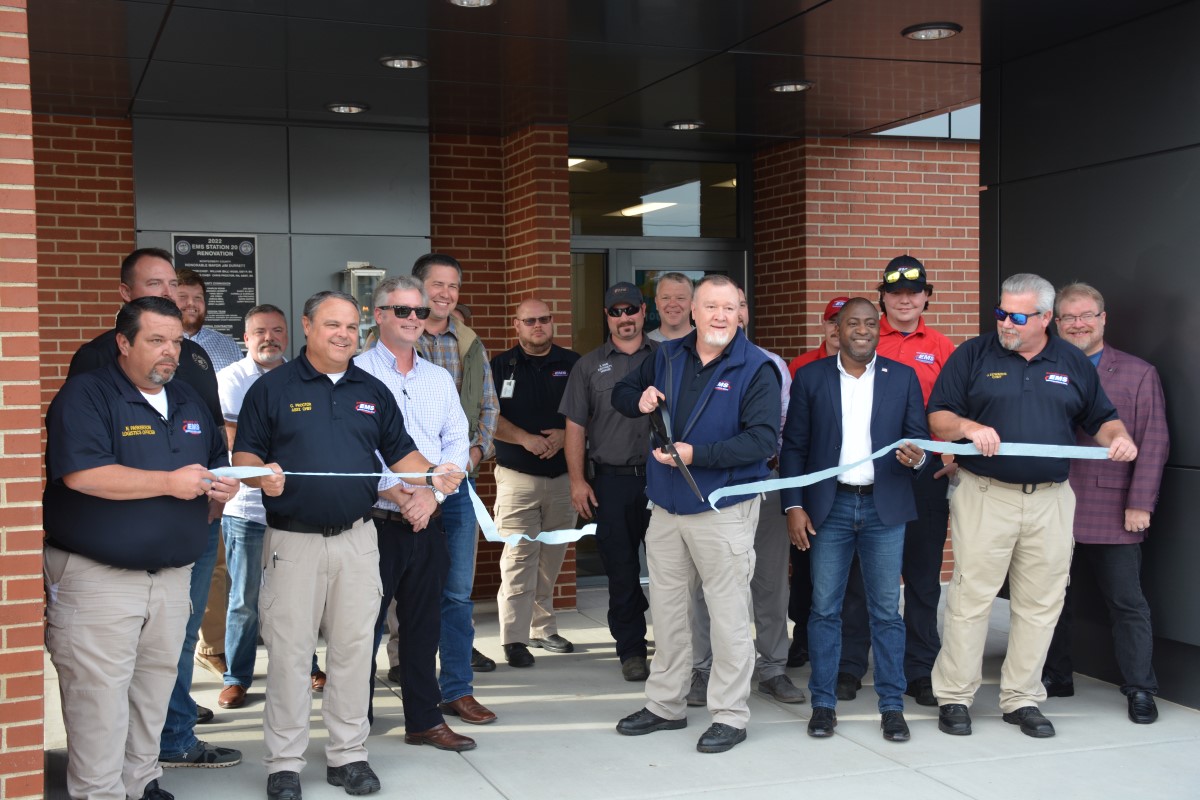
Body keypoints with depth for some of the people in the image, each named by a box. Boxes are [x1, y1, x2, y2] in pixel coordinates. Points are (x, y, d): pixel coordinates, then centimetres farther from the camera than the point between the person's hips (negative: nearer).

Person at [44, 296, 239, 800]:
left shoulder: (188, 401, 14)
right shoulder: (86, 394, -8)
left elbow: (217, 462, 24)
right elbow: (81, 474, -22)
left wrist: (223, 485, -1)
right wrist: (171, 482, -21)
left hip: (173, 574, 7)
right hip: (97, 577, -7)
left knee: (156, 687, 14)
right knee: (101, 693, -4)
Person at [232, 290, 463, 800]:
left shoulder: (373, 392, 12)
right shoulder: (272, 388, 1)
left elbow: (401, 454, 13)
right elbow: (244, 454, 0)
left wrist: (432, 475, -7)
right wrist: (261, 474, -22)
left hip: (357, 538, 3)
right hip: (293, 541, -3)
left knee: (354, 649, 8)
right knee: (289, 652, 1)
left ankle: (348, 754, 20)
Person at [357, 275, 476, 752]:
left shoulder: (439, 379, 14)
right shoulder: (357, 373, -4)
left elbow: (458, 443, 9)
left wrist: (433, 494, -7)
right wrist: (394, 494, -17)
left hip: (428, 523, 5)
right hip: (376, 523, -5)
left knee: (424, 624, 13)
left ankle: (424, 720, 24)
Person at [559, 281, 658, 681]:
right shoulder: (589, 366, 10)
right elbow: (575, 427, 8)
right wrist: (577, 480, 0)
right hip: (611, 481, 1)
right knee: (621, 571, 5)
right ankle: (631, 650, 15)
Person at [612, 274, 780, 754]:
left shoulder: (756, 369, -10)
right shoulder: (667, 358, 8)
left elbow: (763, 439, -18)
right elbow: (621, 393, 20)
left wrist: (695, 455, -24)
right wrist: (639, 399, -4)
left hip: (724, 511, -6)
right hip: (666, 507, 6)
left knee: (728, 614, 1)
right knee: (666, 608, 15)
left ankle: (730, 715, 13)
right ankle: (665, 705, 29)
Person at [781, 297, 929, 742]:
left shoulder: (903, 377, 6)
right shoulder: (811, 377, 4)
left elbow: (919, 437, 7)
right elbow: (794, 447, 4)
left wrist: (917, 457, -17)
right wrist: (793, 506, -4)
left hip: (884, 508, 0)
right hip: (830, 508, 0)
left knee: (887, 610, 4)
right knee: (824, 609, 4)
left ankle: (892, 705, 14)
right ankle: (823, 703, 15)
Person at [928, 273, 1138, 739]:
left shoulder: (1073, 364, 11)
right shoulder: (974, 355, 2)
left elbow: (1102, 419, 16)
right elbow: (937, 417, 0)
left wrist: (1119, 438, -6)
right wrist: (968, 427, -20)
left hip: (1050, 500, 3)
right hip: (985, 496, -3)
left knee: (1040, 603, 7)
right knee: (971, 597, -3)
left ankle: (1022, 699, 19)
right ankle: (954, 697, 8)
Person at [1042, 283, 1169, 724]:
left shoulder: (1139, 374, 3)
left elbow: (1154, 442, -1)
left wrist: (1140, 504, -8)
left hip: (1114, 513, -2)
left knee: (1127, 602, 3)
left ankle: (1140, 688, 14)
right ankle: (1055, 678, 24)